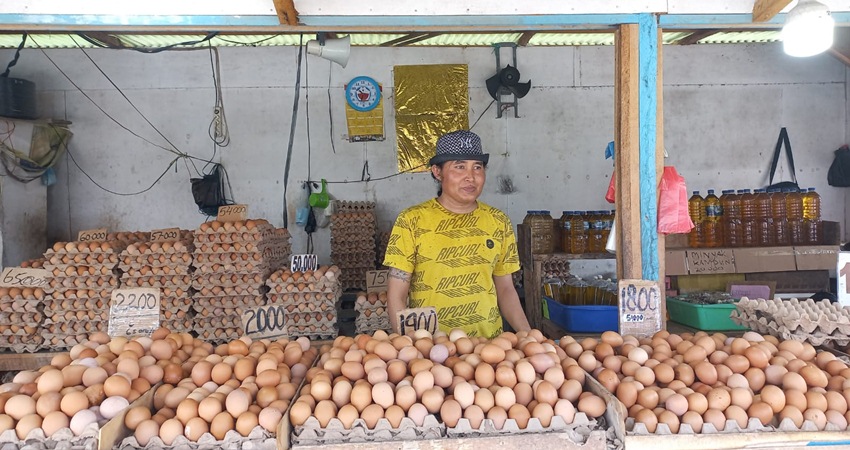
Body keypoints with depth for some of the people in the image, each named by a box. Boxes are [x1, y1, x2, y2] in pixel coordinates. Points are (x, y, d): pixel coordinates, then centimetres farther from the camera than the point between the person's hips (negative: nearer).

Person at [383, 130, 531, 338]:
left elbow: (505, 289, 12)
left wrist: (529, 337, 1)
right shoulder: (412, 221, -4)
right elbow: (396, 297, -2)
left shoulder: (499, 222, 6)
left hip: (489, 343, 4)